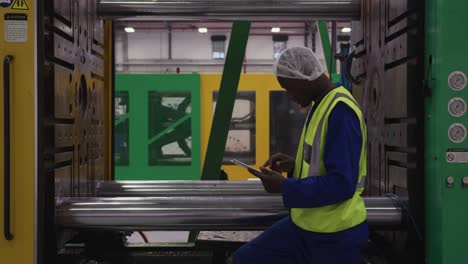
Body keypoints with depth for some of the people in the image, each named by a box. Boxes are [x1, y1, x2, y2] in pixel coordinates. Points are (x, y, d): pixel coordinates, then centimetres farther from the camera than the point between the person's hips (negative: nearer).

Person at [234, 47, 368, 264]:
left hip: (334, 233, -9)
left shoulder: (341, 111, -21)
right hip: (303, 223, 9)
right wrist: (294, 166, 4)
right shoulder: (320, 105, 11)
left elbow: (342, 183, -26)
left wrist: (284, 187, -20)